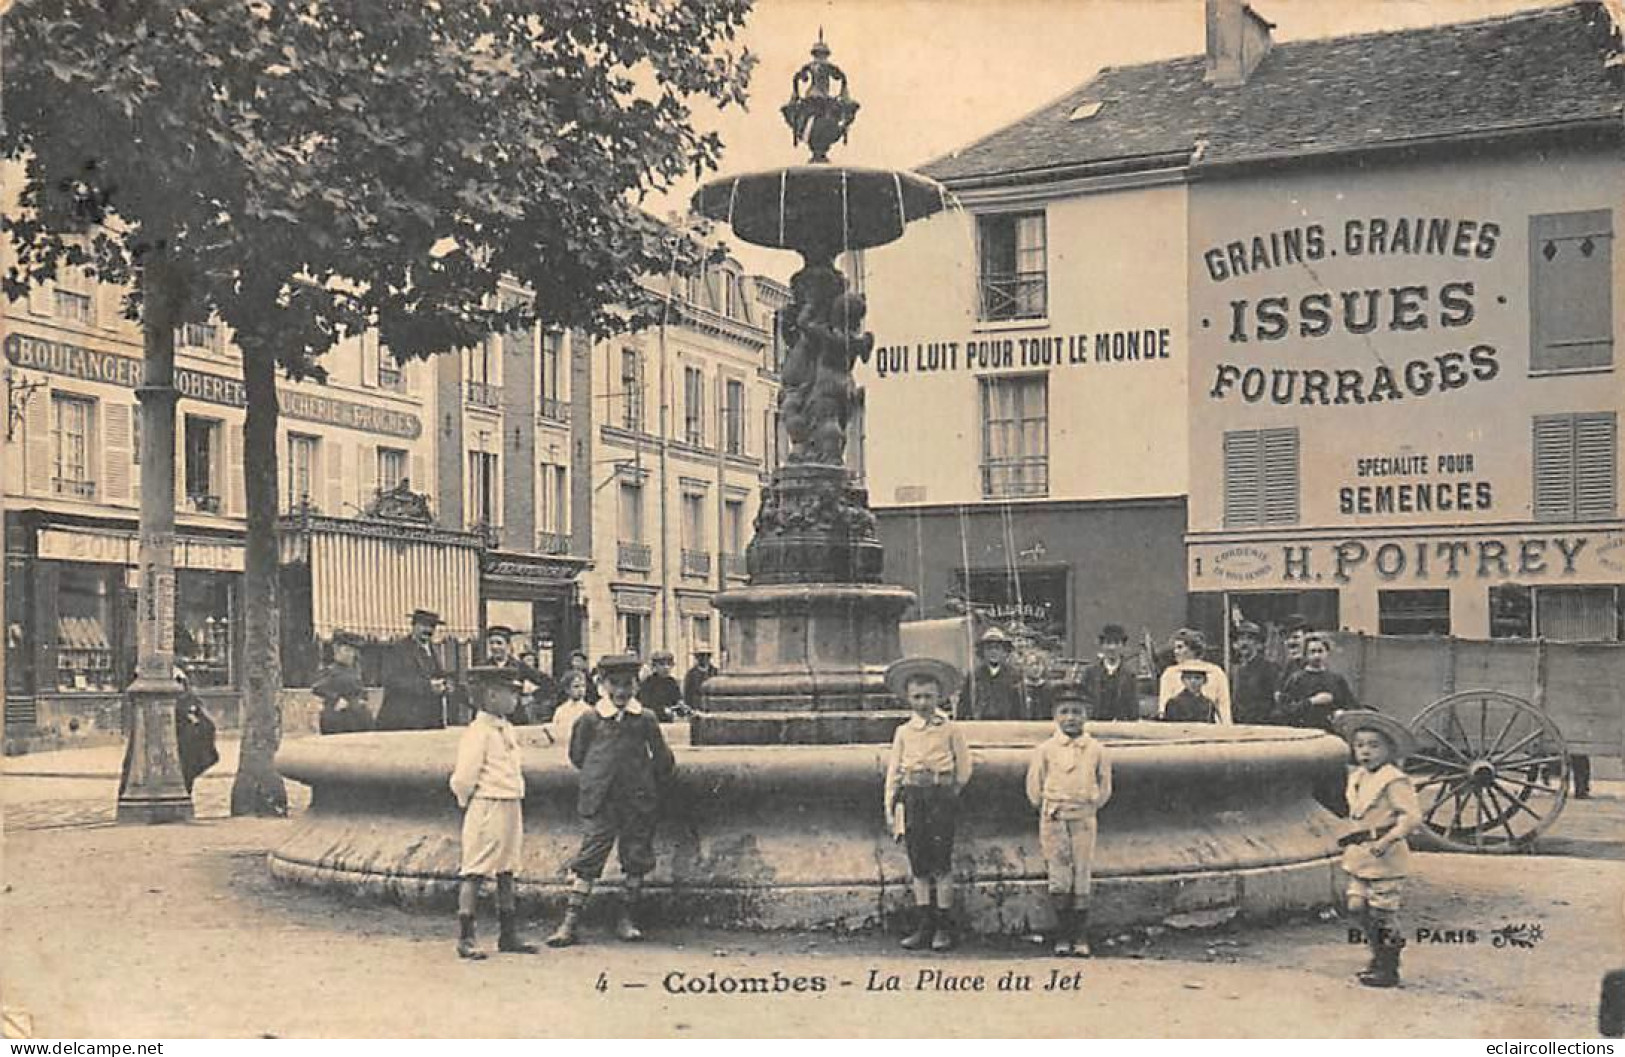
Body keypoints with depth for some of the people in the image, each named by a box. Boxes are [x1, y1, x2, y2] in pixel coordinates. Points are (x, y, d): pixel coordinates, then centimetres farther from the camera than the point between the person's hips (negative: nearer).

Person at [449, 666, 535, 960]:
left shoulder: (506, 729, 13)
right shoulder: (478, 732, -16)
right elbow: (463, 778, -17)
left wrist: (517, 814, 14)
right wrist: (468, 803, -2)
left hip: (511, 808, 9)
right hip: (486, 809, -9)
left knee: (506, 872, 13)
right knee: (475, 873, -4)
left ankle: (508, 935, 20)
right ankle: (465, 938, 0)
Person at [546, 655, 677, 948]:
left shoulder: (646, 719, 1)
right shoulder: (590, 719, -1)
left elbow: (662, 759, 11)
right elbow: (577, 756, 12)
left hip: (637, 802, 2)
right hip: (599, 802, -1)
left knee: (636, 859, 6)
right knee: (589, 859, -5)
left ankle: (627, 920, 19)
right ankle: (569, 923, -4)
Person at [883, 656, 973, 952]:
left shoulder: (950, 729, 3)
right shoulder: (904, 732, 11)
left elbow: (964, 767, 7)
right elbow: (893, 770, 11)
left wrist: (949, 795, 8)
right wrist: (890, 807, 7)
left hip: (941, 797, -3)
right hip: (911, 796, 3)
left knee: (941, 864, -4)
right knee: (918, 864, 4)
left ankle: (943, 927, 2)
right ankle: (923, 925, 10)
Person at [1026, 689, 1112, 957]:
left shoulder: (1097, 750, 3)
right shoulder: (1044, 750, 0)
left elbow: (1104, 787, 13)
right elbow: (1034, 788, 8)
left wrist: (1090, 806, 9)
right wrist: (1047, 809, 9)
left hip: (1084, 818, 1)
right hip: (1053, 819, -1)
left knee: (1082, 877, 1)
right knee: (1059, 877, -3)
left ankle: (1080, 937, 6)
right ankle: (1062, 936, 4)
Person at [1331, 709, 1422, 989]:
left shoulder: (1394, 780, -15)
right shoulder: (1357, 777, 12)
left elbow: (1412, 816, -23)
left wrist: (1386, 841, -27)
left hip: (1385, 860, -8)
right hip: (1359, 857, 9)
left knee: (1382, 913, -2)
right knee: (1357, 907, 11)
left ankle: (1388, 970, 9)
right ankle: (1380, 955, 27)